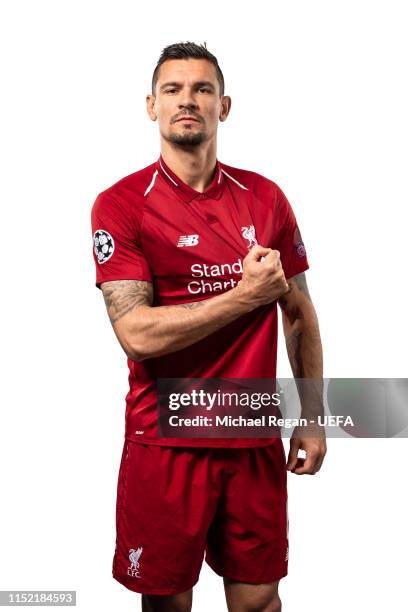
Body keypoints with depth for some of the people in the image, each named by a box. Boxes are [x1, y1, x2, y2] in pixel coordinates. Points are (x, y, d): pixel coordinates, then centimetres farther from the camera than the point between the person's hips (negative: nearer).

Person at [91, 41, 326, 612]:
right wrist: (247, 295, -15)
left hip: (256, 437, 3)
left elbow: (300, 312, 10)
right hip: (166, 442, -3)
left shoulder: (265, 197, 4)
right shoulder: (121, 204, -7)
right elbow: (137, 334, -17)